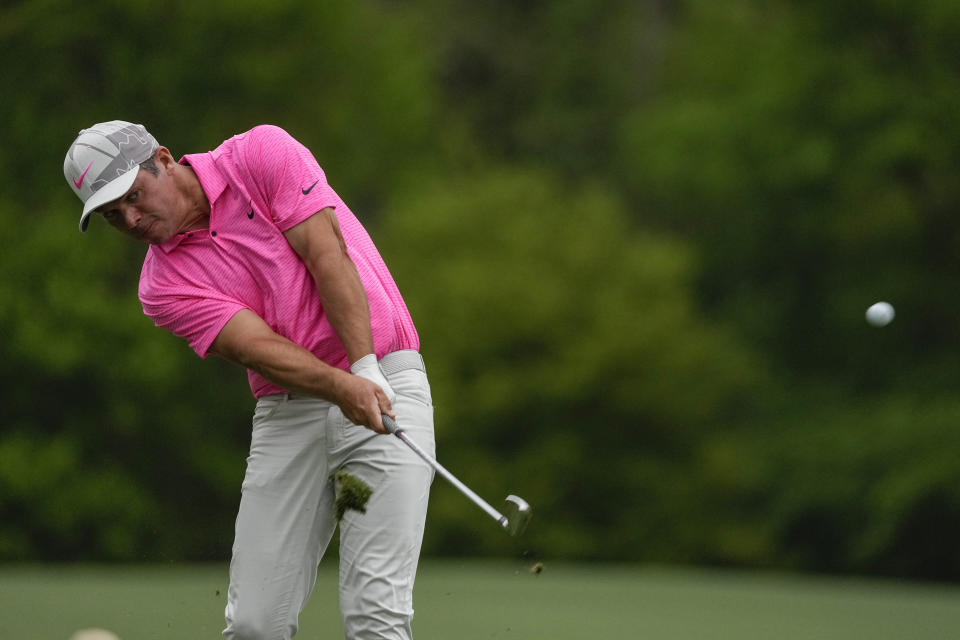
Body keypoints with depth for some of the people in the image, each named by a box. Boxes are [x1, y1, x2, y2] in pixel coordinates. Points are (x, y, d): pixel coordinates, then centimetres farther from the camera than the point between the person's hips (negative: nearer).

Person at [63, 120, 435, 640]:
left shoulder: (262, 155, -1)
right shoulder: (164, 286, 3)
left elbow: (328, 255, -10)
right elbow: (259, 347, -11)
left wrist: (367, 368, -21)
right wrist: (341, 386, -29)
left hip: (383, 382, -3)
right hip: (287, 414, 4)